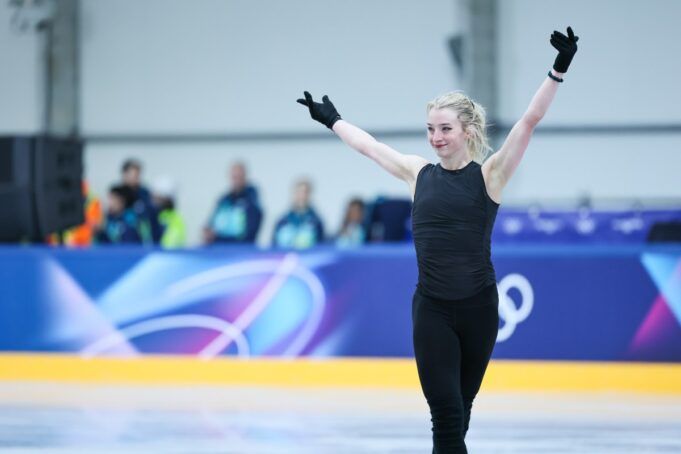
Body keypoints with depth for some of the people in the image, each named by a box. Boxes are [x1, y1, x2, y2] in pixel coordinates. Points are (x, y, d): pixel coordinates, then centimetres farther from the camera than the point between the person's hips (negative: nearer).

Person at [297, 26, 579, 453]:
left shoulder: (488, 175, -3)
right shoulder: (419, 173, 5)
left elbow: (530, 120, -11)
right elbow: (366, 143, 21)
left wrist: (558, 71, -20)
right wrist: (331, 118, 34)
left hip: (478, 306, -1)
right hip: (432, 309, 1)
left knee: (460, 409, 11)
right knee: (446, 412, -9)